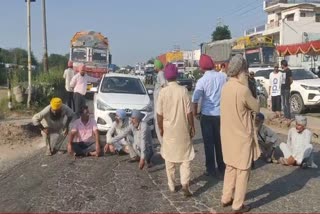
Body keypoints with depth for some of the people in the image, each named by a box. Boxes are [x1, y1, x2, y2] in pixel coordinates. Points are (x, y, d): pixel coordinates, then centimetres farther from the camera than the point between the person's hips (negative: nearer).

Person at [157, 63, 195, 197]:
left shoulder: (163, 92, -9)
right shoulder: (183, 90, -10)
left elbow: (159, 114, -6)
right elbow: (189, 112, -8)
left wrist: (161, 128, 8)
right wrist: (192, 127, 4)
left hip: (168, 129, 1)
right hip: (183, 129, -1)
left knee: (169, 157, 15)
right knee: (185, 157, 9)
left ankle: (171, 184, 24)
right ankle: (185, 184, -4)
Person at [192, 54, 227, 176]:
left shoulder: (202, 81, -12)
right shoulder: (223, 77, -3)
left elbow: (195, 99, -16)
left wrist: (195, 113, -1)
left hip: (207, 115, -3)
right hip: (221, 114, 3)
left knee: (209, 143, 6)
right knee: (220, 141, 15)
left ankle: (211, 169, 12)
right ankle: (222, 166, 25)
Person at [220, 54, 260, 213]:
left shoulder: (226, 87, 0)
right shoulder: (243, 89, -23)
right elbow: (256, 108, -8)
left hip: (228, 135, 7)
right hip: (241, 136, -7)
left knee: (230, 167, 21)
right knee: (242, 171, 7)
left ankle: (226, 198, 32)